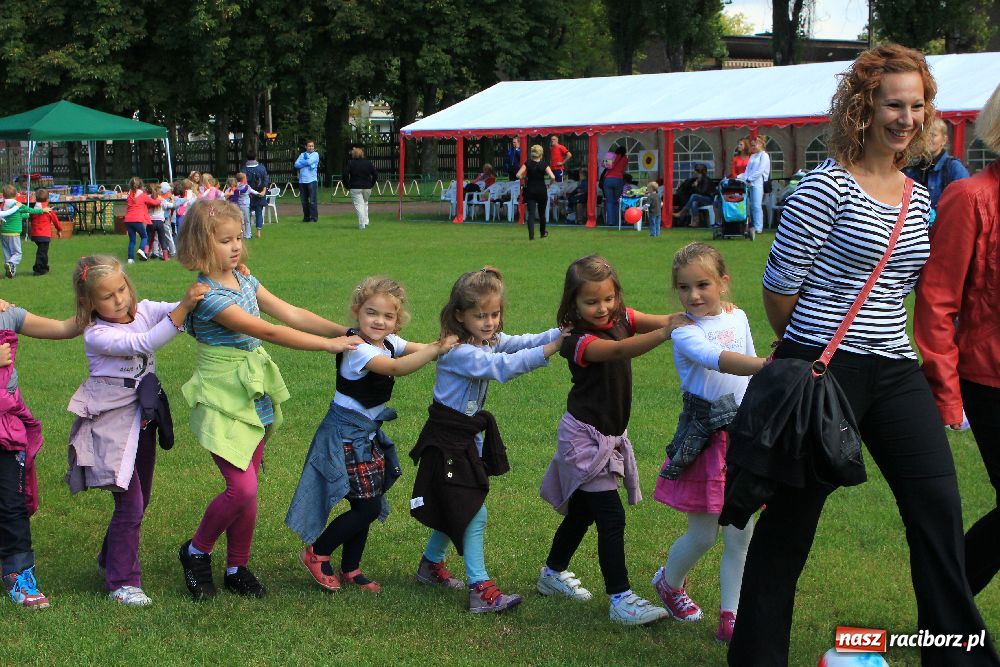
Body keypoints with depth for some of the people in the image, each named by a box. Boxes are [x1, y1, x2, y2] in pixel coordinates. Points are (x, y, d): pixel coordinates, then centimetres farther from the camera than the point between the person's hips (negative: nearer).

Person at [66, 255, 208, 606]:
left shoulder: (144, 311, 1)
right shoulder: (96, 336, -19)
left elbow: (186, 313, -5)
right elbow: (144, 343, -31)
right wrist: (184, 306, -38)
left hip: (144, 419, 7)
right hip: (114, 425, -7)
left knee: (140, 499, 18)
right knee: (130, 503, -8)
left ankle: (111, 559, 39)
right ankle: (122, 581, 4)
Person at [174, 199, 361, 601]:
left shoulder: (245, 282, 6)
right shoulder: (208, 295, -20)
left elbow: (292, 314, 2)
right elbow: (268, 332, -23)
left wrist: (346, 332, -9)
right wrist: (329, 344, -23)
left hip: (254, 397, 8)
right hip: (223, 399, -8)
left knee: (246, 486, 10)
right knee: (242, 487, -13)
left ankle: (238, 568, 23)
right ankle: (196, 552, 11)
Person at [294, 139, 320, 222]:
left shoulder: (315, 154, 4)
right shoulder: (302, 155, 14)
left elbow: (310, 161, -14)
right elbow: (296, 165, 0)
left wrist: (302, 162, 1)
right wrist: (306, 163, -9)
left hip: (311, 180, -4)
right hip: (302, 181, 4)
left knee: (312, 200, -7)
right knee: (304, 201, 8)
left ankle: (314, 217, -4)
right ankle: (306, 217, 16)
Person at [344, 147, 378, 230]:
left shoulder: (350, 163, -4)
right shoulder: (368, 163, 4)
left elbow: (345, 175, -11)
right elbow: (375, 174, 2)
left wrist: (348, 186, -1)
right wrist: (371, 184, 11)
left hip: (355, 188, -3)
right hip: (367, 188, 3)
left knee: (358, 205, -3)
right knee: (365, 203, 24)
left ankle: (362, 225, -13)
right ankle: (366, 221, 21)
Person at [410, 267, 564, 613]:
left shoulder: (490, 340, 5)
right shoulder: (457, 351, -24)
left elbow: (523, 342, -5)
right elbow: (502, 366, -36)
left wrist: (562, 333, -22)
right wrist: (549, 350, -43)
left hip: (470, 436, 9)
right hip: (448, 441, -9)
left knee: (455, 509, 20)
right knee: (473, 514, -9)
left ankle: (431, 564, 39)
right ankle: (481, 590, -6)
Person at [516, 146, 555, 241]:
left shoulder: (527, 164, -4)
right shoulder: (544, 165, -7)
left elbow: (518, 175, -12)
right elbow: (553, 177, -18)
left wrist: (525, 177, 7)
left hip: (530, 191, 0)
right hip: (542, 191, 0)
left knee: (531, 213, -4)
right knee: (542, 213, 19)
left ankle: (531, 235, -20)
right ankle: (543, 233, 35)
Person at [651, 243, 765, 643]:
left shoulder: (738, 319, 6)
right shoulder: (685, 332, -15)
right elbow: (719, 360, -34)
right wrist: (770, 366, -49)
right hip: (705, 440, -5)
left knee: (740, 535, 5)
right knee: (703, 536, 3)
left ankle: (731, 618, 14)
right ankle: (669, 582, 33)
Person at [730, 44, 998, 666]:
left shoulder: (919, 199, 11)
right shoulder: (827, 186, -11)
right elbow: (779, 284, -7)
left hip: (895, 370, 7)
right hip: (823, 369, -6)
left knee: (939, 507, 2)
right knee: (792, 514, 3)